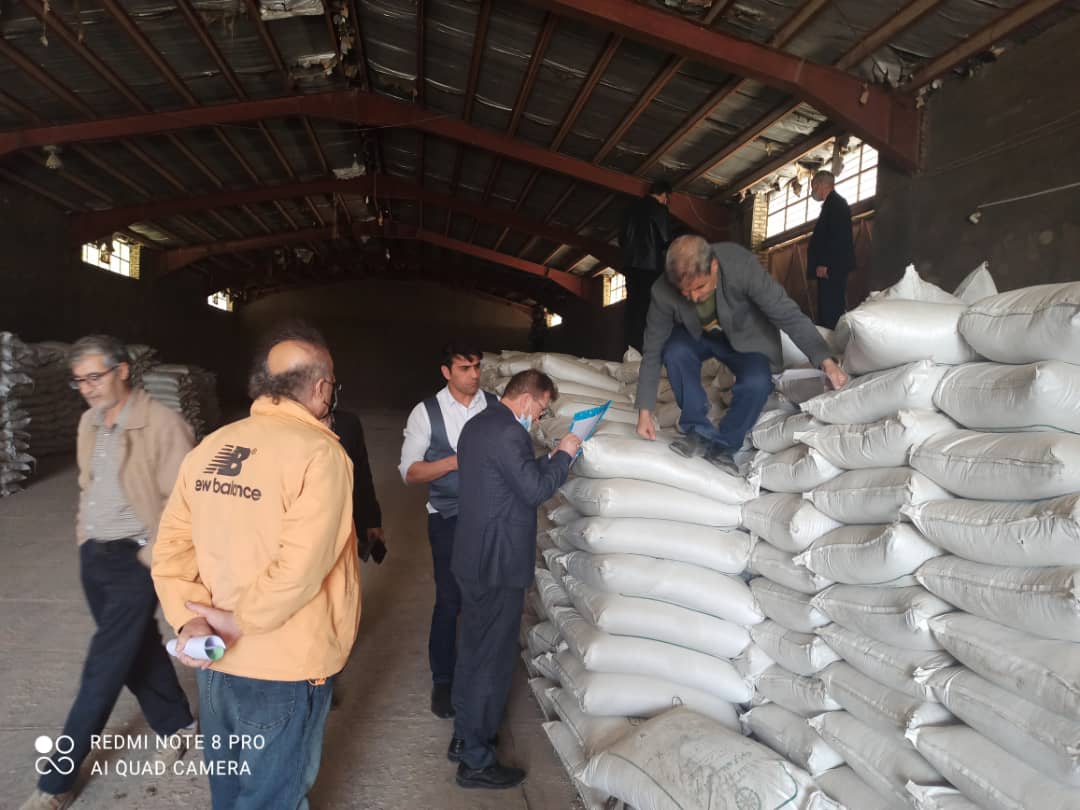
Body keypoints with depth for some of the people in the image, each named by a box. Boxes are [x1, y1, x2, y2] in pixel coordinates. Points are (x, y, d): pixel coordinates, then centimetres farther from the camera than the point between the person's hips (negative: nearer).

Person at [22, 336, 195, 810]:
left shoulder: (162, 425, -17)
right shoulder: (89, 423, 7)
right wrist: (83, 533, 13)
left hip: (135, 560, -7)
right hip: (93, 556, 7)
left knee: (104, 668, 1)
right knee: (137, 649, 18)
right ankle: (177, 724, 37)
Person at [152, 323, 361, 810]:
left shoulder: (209, 448, 1)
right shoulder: (319, 452, -19)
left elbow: (172, 545, -1)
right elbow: (302, 565, -25)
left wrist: (190, 617, -7)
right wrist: (238, 620, -14)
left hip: (215, 660, 6)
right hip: (285, 666, -6)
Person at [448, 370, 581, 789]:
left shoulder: (477, 424, 12)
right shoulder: (508, 432, -21)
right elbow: (535, 491, -21)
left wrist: (549, 459, 12)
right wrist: (563, 455, -9)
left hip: (474, 558, 10)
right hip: (499, 564, -10)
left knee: (473, 651, 21)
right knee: (493, 660, 2)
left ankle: (464, 738, 35)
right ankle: (476, 761, 15)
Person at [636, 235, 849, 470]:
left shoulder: (741, 265, -36)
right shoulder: (663, 291, -30)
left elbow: (788, 314, -29)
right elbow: (653, 351, -19)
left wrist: (826, 361, -37)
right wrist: (644, 412, -18)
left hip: (745, 338, -1)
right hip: (696, 336, 1)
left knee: (757, 383, -29)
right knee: (674, 352, -31)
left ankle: (723, 445, -5)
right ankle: (698, 431, -14)